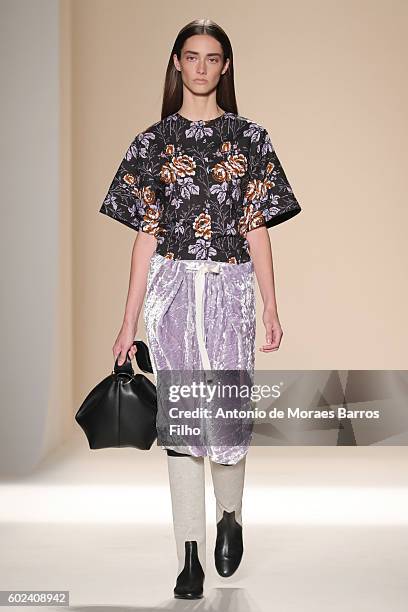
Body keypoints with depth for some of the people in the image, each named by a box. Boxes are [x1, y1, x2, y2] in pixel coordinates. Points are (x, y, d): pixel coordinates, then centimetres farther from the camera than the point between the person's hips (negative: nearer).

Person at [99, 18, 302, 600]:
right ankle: (191, 557, 4)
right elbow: (147, 235, 5)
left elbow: (257, 229, 6)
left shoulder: (249, 138, 7)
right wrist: (129, 322, 1)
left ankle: (229, 515, 29)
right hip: (173, 289, 0)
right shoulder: (154, 141, 7)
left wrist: (272, 308, 0)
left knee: (229, 413, -1)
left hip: (230, 289, 0)